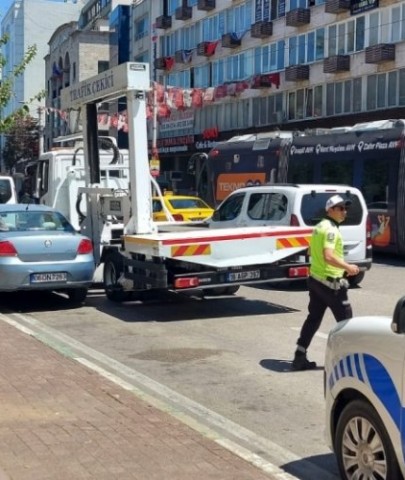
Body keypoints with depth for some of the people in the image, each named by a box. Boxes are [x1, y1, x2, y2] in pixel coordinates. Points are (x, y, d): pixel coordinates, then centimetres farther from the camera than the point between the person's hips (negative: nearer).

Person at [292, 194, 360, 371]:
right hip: (330, 282, -9)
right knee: (345, 320, 2)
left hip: (315, 278, 9)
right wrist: (347, 267, -22)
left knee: (313, 318, 12)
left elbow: (311, 251, 23)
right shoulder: (331, 230, -18)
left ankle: (300, 357, 12)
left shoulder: (319, 227, 13)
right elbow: (328, 256, -29)